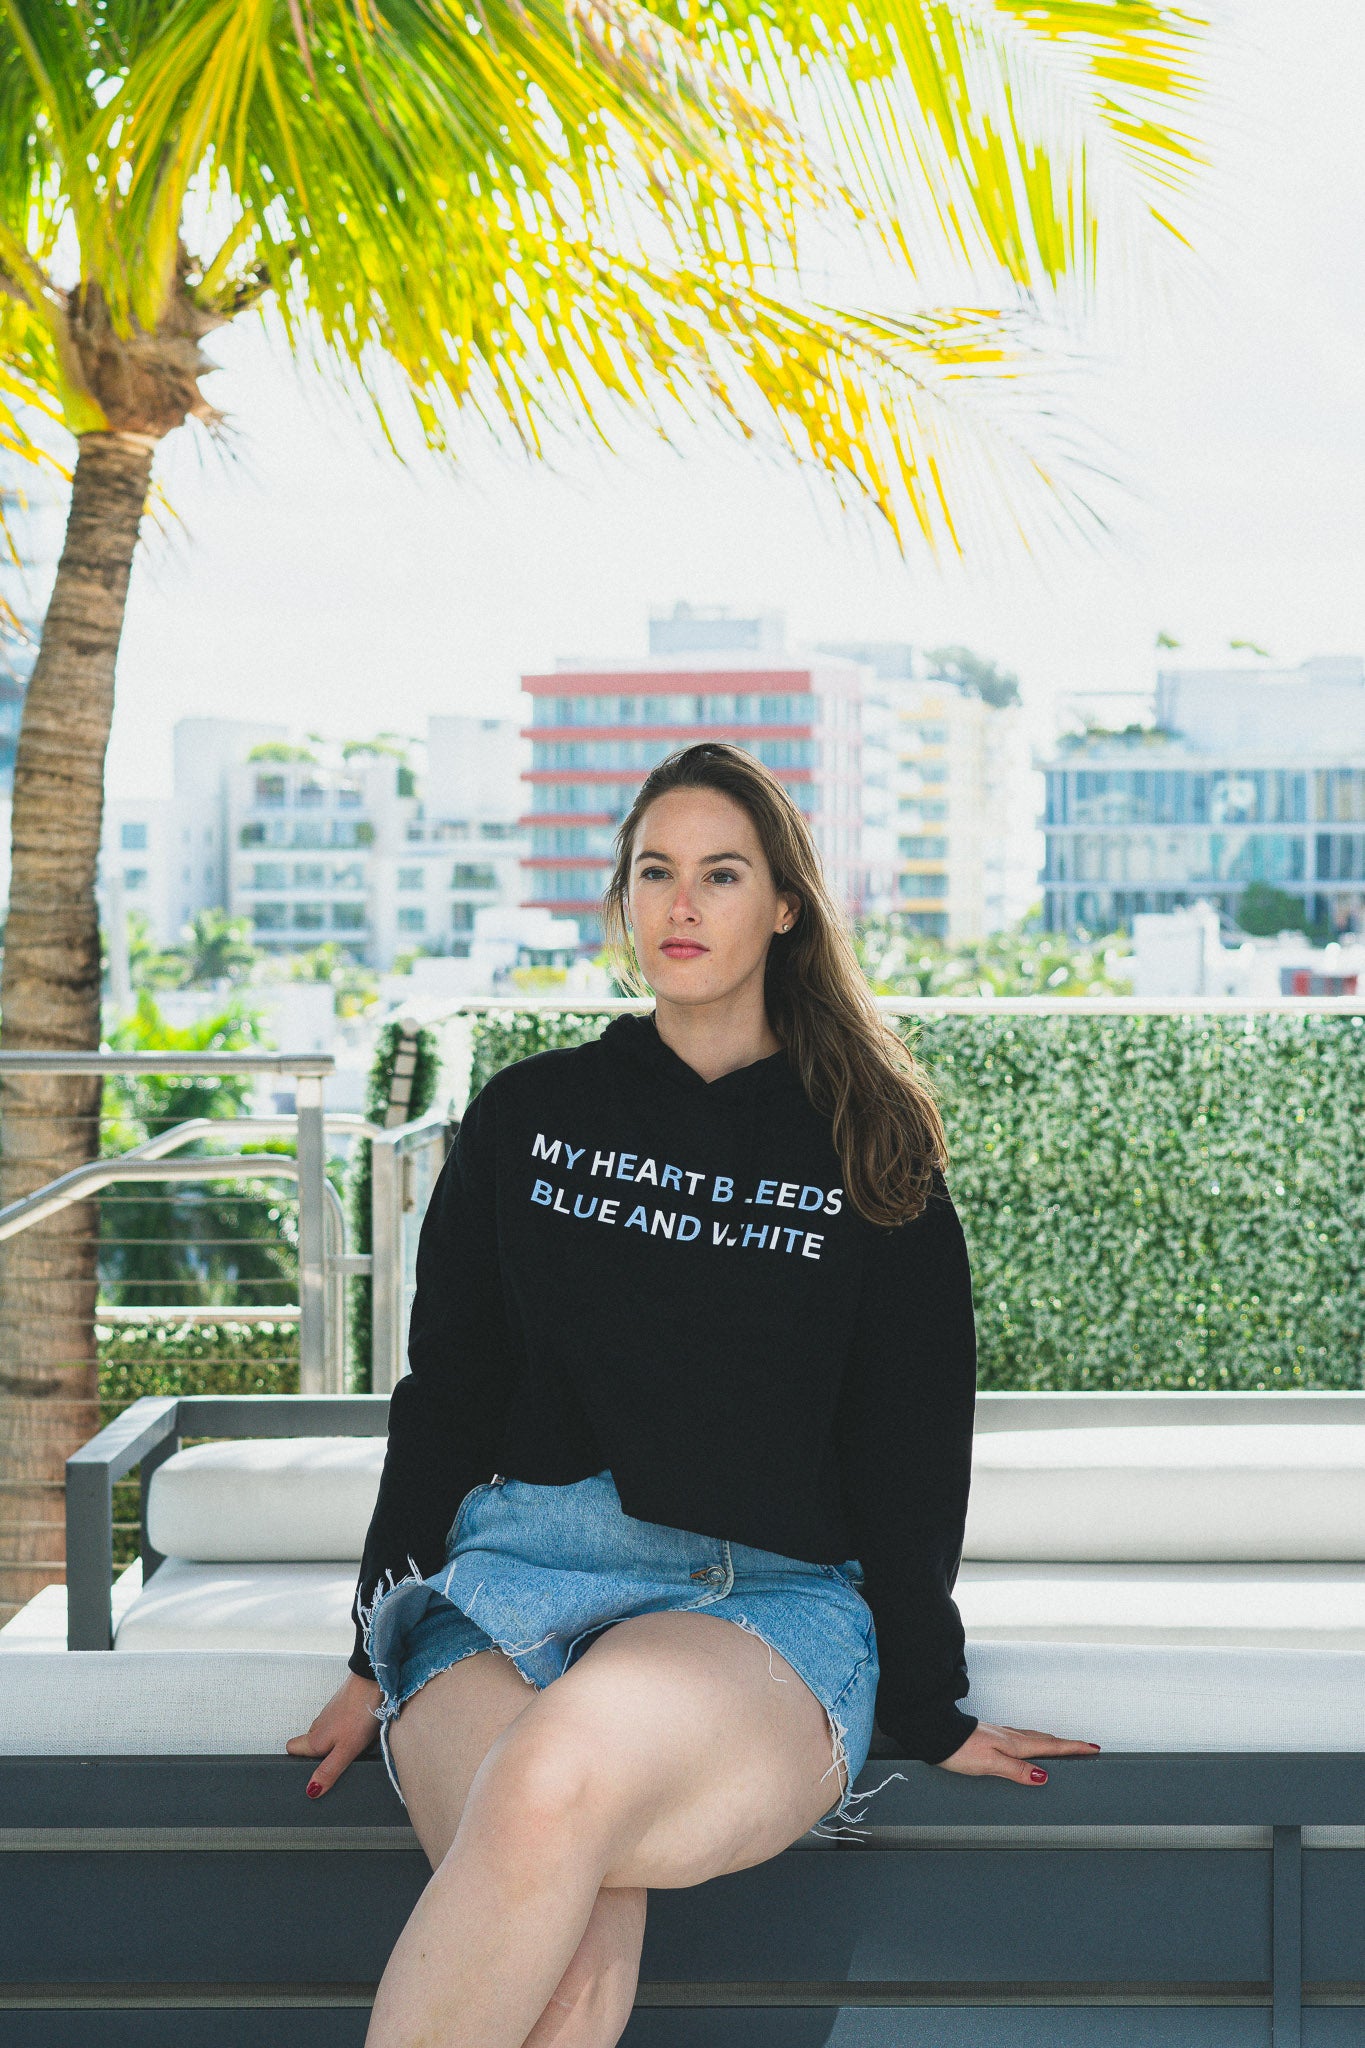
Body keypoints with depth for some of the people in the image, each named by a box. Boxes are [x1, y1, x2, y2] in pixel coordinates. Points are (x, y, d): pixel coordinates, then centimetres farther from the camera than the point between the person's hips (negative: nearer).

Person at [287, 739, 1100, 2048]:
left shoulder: (871, 1151, 12)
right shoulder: (528, 1115, 16)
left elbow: (909, 1451, 10)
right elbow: (443, 1391, 17)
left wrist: (929, 1710, 6)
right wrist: (382, 1655, 11)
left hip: (772, 1603, -1)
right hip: (513, 1570, 1)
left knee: (558, 1776, -39)